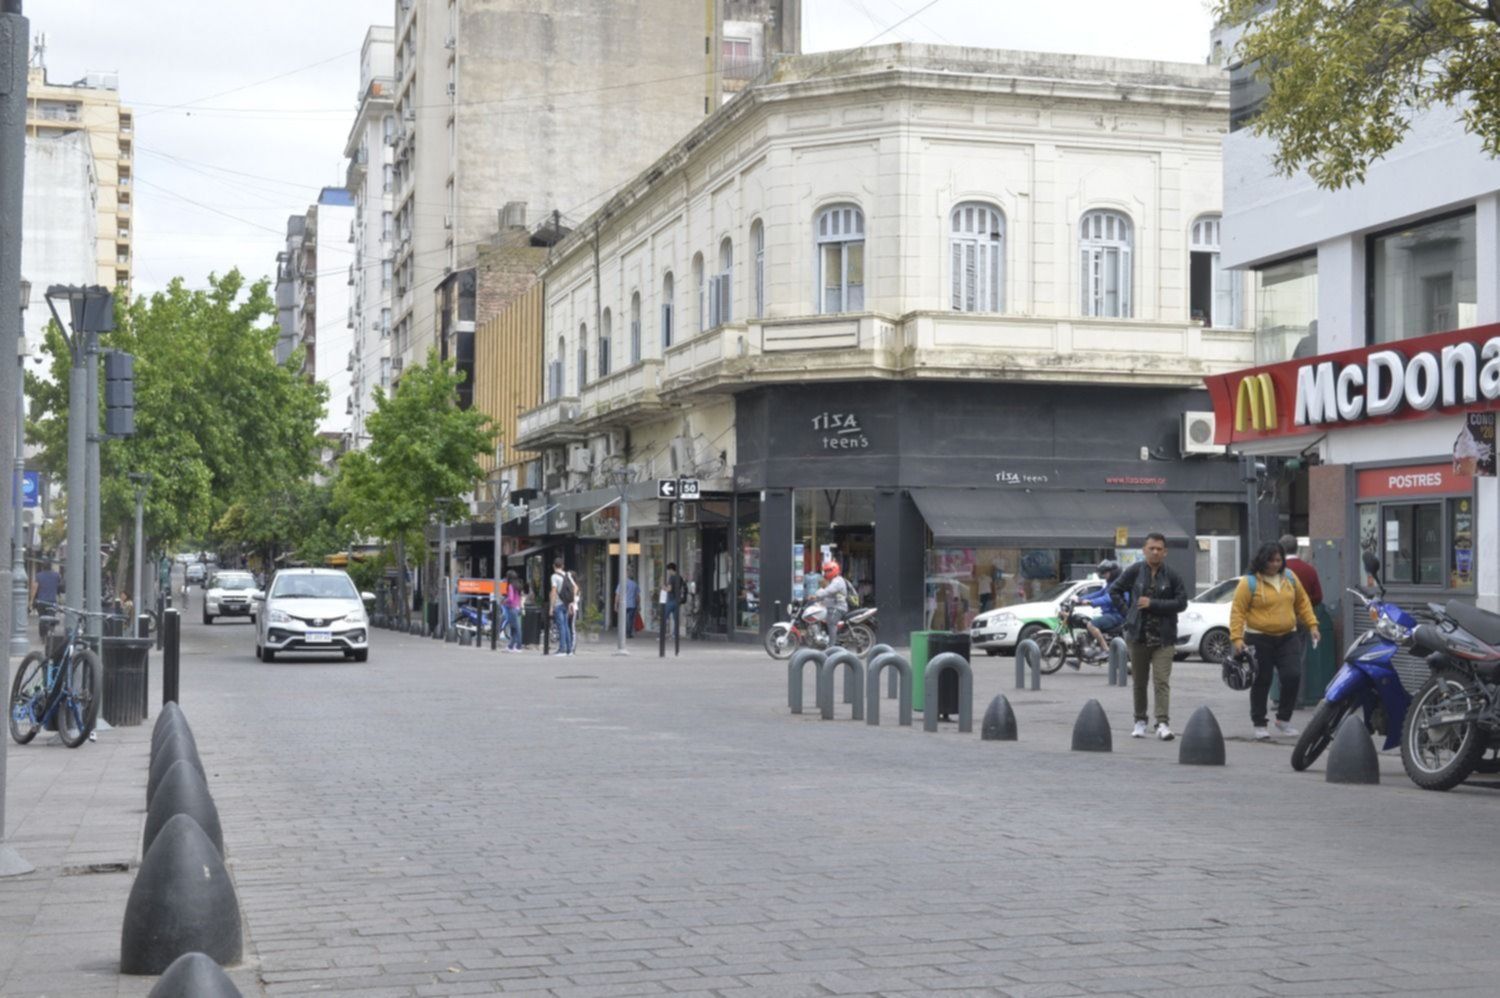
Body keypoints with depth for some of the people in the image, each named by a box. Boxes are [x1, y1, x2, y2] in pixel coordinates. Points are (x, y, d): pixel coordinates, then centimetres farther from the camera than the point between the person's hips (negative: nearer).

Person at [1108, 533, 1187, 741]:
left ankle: (1163, 723, -13)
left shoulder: (1172, 576, -1)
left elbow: (1181, 602, -6)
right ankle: (1140, 721, 20)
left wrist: (1153, 604, -12)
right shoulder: (1135, 572, 2)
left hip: (1163, 638, -2)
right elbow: (1114, 590, 12)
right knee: (1139, 681, 9)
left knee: (1161, 681, -9)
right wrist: (1128, 607, 0)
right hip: (1138, 635, 2)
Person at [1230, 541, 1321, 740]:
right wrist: (1237, 637, -18)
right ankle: (1259, 724, 17)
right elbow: (1237, 610, -10)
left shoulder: (1289, 577, 7)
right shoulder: (1249, 582, -9)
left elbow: (1302, 602, 16)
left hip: (1288, 637, 4)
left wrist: (1312, 625, 8)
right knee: (1262, 682, 3)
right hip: (1259, 639, -4)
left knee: (1293, 676, -8)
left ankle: (1283, 719, 9)